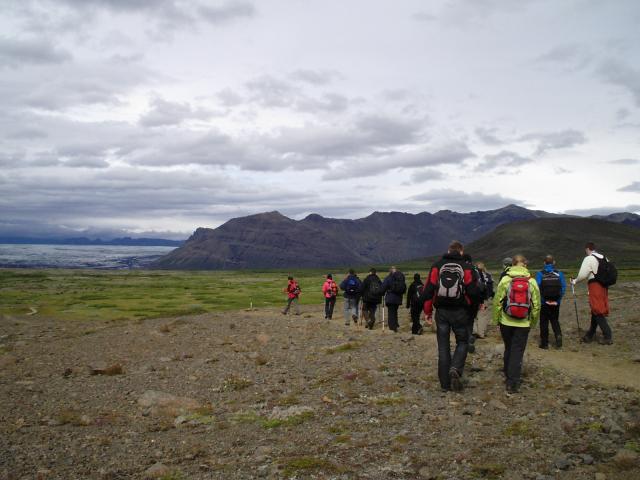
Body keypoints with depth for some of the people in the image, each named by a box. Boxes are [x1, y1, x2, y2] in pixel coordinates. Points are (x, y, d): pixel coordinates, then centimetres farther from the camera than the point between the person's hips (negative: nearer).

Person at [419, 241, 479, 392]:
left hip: (441, 311, 2)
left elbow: (428, 290, -1)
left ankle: (445, 383, 11)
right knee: (462, 342, 14)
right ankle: (455, 369, -12)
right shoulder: (466, 267, -3)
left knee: (443, 346, 9)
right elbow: (472, 291, -7)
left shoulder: (437, 266, 2)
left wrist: (427, 311, 8)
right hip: (460, 312, -1)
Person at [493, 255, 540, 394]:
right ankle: (513, 382, 0)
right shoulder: (532, 282, -3)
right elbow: (536, 305, 1)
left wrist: (496, 320, 7)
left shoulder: (505, 280, -6)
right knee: (518, 352, 4)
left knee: (508, 349, 19)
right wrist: (533, 322, 13)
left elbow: (497, 301, -5)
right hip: (523, 324, -1)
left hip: (506, 322, 1)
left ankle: (508, 376, 33)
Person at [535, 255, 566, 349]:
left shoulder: (540, 274, -8)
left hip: (544, 303, -2)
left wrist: (540, 299, -5)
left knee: (544, 322, 9)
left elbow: (537, 288, -15)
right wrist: (558, 299, 0)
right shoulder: (559, 274, -2)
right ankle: (558, 335, -7)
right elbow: (564, 287, -6)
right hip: (555, 303, 2)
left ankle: (544, 343, 12)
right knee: (554, 320, 18)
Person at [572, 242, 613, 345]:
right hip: (604, 287, 8)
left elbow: (582, 275, -14)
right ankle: (589, 335, 24)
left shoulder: (589, 259, -11)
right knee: (595, 312, 15)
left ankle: (608, 336, -7)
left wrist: (575, 281, 4)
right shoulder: (604, 258, 12)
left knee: (598, 312, -4)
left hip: (595, 286, -8)